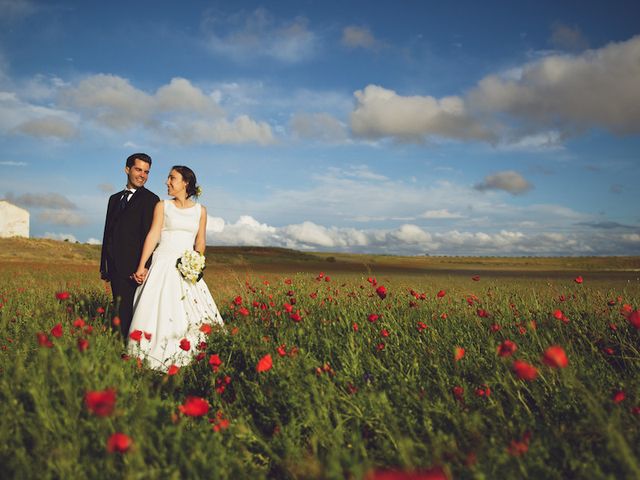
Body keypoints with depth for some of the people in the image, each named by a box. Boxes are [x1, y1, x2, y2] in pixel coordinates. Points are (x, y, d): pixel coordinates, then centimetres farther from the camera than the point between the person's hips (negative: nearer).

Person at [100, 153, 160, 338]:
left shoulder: (150, 199, -3)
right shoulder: (115, 199, 19)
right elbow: (108, 233, 20)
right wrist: (104, 266, 16)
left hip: (132, 268, -7)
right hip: (114, 267, 7)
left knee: (126, 312, -12)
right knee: (119, 311, 9)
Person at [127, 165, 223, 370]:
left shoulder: (200, 210, 10)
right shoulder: (163, 206, 6)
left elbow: (200, 243, 12)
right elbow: (153, 235, -2)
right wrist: (141, 266, -9)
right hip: (163, 266, -2)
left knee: (191, 314, -5)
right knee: (160, 311, -6)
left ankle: (184, 358, 3)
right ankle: (157, 359, 0)